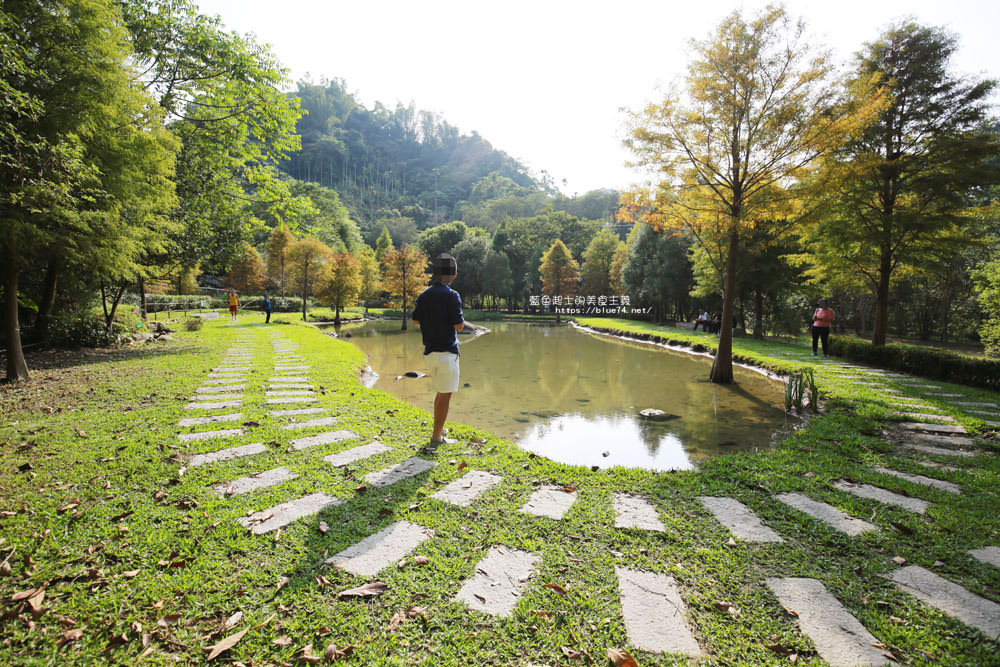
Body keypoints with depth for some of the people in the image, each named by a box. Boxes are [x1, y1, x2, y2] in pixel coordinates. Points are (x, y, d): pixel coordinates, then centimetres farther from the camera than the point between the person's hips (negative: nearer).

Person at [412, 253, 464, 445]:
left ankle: (438, 429, 31)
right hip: (447, 351, -7)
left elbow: (415, 320, 12)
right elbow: (458, 326, -16)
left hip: (429, 351, 7)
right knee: (445, 395, 2)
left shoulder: (423, 295, 6)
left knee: (441, 392, 22)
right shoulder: (452, 295, -14)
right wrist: (462, 320, 5)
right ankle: (436, 437, 6)